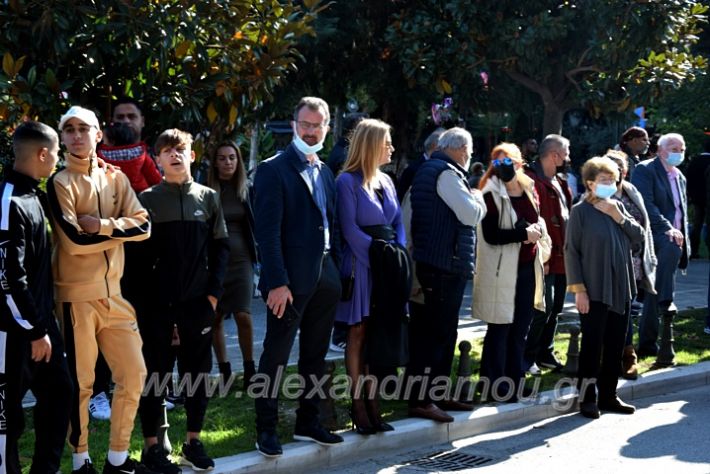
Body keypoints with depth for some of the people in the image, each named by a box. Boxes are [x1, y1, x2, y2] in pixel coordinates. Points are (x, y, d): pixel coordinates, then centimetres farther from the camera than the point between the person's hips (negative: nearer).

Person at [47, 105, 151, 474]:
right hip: (76, 294, -6)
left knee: (133, 374, 7)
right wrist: (121, 229, -6)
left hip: (113, 292, 6)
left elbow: (143, 226, 0)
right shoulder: (59, 183, -5)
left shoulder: (115, 179, 11)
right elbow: (75, 241, -17)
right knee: (80, 383, 1)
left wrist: (102, 226, -14)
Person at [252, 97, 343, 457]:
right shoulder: (273, 170, -8)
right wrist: (277, 282, -20)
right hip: (290, 279, -7)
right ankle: (266, 429, 9)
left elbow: (330, 223, 15)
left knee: (315, 356, 14)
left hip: (325, 277, 7)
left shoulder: (324, 172, 14)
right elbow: (268, 231, -14)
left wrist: (336, 271, 7)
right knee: (276, 356, 0)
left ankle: (307, 422, 24)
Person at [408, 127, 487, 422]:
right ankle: (420, 401, -6)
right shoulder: (447, 173, -14)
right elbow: (471, 214, -19)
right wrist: (478, 199, 0)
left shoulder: (428, 169, 19)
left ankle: (437, 394, 24)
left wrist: (472, 199, 15)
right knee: (435, 333, -8)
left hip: (432, 262, 11)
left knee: (444, 332, 17)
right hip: (445, 265, -11)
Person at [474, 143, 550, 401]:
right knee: (500, 328, -1)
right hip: (501, 270, -7)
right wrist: (524, 234, -19)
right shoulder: (492, 194, -9)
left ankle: (515, 380, 22)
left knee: (521, 327, 12)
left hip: (527, 268, 7)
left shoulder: (529, 189, 11)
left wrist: (537, 232, 3)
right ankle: (494, 383, 7)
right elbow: (491, 235, -17)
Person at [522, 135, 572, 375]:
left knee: (555, 309, 15)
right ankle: (527, 356, 3)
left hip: (562, 256, 10)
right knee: (544, 308, -8)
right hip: (546, 259, -10)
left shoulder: (559, 183, 16)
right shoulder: (534, 181, -16)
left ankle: (545, 353, 26)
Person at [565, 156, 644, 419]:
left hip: (621, 289, 5)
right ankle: (587, 398, 8)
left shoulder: (618, 206, 9)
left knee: (615, 345, 9)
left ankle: (608, 395, 20)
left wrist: (619, 217, -10)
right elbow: (571, 251, -9)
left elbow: (639, 236, 5)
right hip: (594, 291, -5)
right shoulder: (581, 210, -6)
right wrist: (578, 289, -13)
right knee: (592, 345, -1)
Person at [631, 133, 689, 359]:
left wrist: (684, 241, 15)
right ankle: (665, 301, -38)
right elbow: (646, 204, -15)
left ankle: (647, 344, 9)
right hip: (653, 235, -7)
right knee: (671, 247, -39)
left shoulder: (680, 177, 21)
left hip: (674, 239, 7)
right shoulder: (645, 170, -4)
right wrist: (667, 229, -23)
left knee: (653, 295, 7)